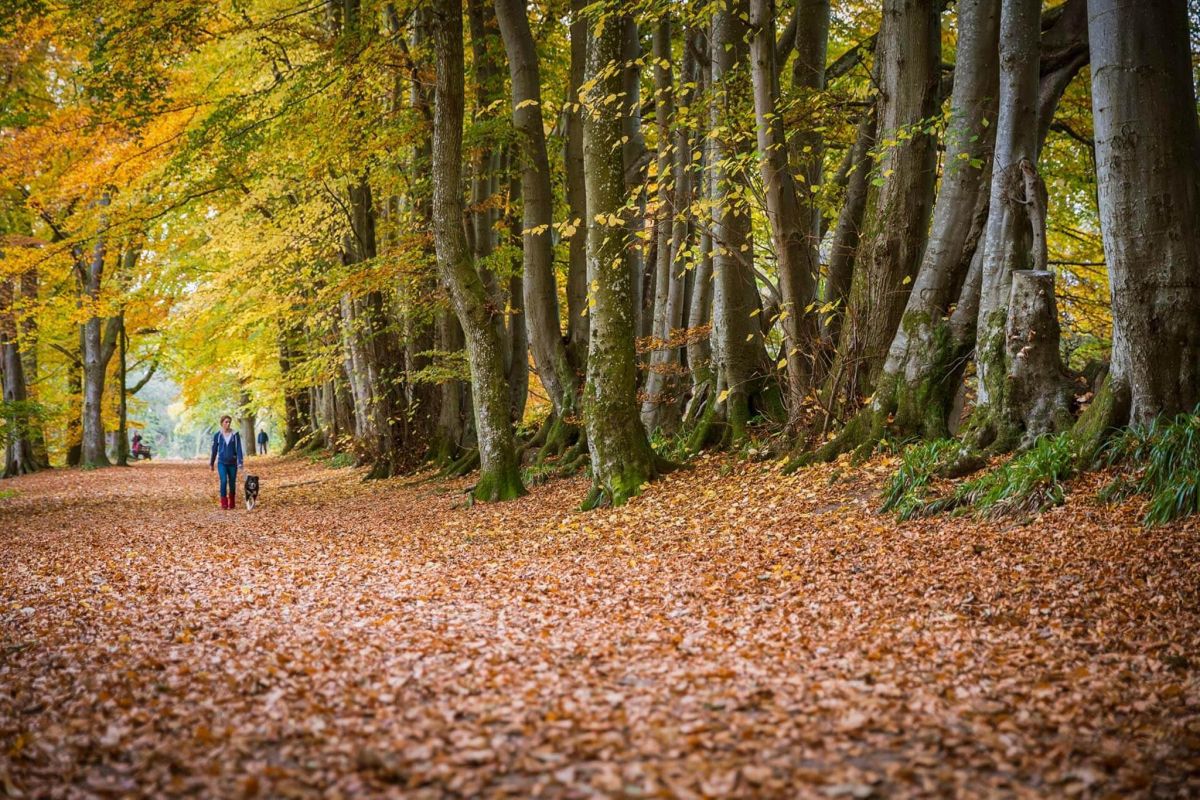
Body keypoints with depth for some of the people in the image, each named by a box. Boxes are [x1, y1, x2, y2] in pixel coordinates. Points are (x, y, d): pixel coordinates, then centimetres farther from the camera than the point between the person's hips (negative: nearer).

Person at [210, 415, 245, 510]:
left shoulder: (235, 435, -1)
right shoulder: (217, 435, 1)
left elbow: (239, 449, -5)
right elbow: (214, 450, 9)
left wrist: (240, 462, -15)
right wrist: (211, 463, 15)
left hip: (232, 463, 1)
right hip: (222, 463, -1)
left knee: (232, 483, 7)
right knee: (223, 481, -18)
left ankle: (232, 503, 23)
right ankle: (224, 503, -12)